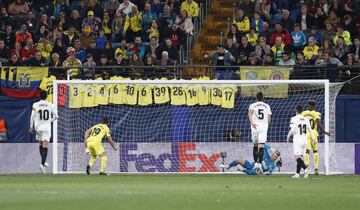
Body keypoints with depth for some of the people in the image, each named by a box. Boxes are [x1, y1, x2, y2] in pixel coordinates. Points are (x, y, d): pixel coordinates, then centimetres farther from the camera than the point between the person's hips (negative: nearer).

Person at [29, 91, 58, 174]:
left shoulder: (35, 105, -2)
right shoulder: (50, 105, -1)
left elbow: (32, 117, -3)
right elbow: (56, 116, 6)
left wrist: (31, 127, 9)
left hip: (38, 127, 2)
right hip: (47, 127, -2)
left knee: (40, 144, 23)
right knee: (45, 146, -7)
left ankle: (43, 162, 31)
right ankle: (42, 164, -21)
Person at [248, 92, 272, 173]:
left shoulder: (253, 105, 4)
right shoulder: (267, 106, 9)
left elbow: (250, 113, -17)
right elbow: (269, 119, 9)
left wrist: (252, 123, -27)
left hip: (255, 127, 0)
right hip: (264, 127, 0)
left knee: (255, 145, 15)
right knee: (261, 146, -5)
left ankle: (256, 163, 12)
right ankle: (260, 163, -16)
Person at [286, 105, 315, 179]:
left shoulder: (294, 119, -7)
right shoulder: (305, 119, 10)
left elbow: (292, 130, -12)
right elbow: (310, 130, 11)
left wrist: (288, 137, 3)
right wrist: (313, 139, 15)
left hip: (297, 139, -6)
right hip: (304, 139, 6)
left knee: (297, 157, -12)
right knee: (300, 157, 11)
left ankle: (305, 168, -34)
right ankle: (297, 174, 11)